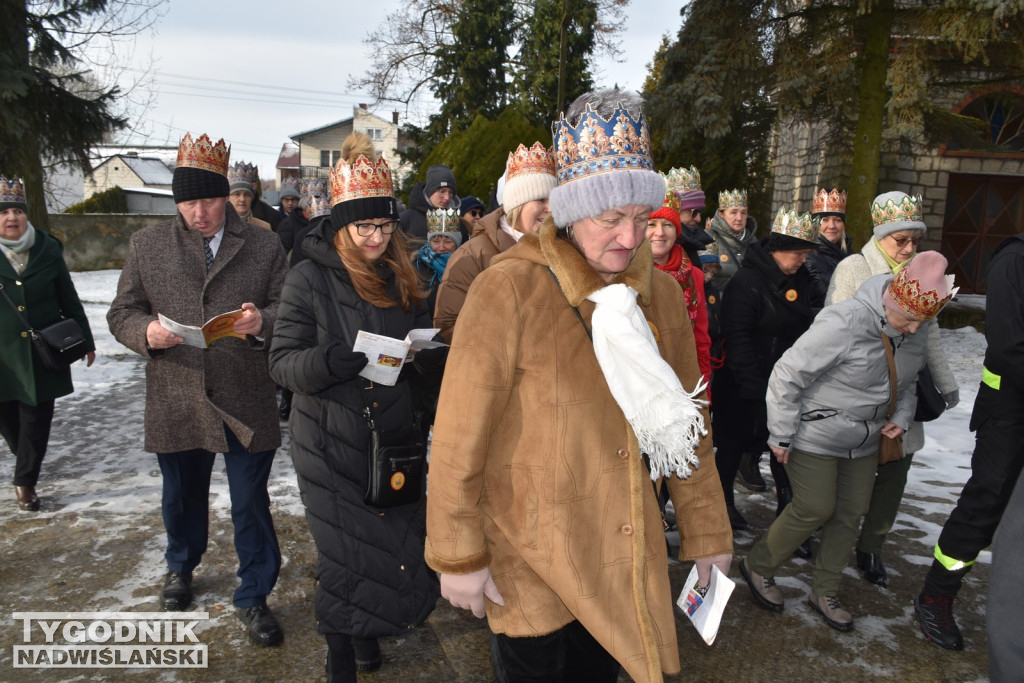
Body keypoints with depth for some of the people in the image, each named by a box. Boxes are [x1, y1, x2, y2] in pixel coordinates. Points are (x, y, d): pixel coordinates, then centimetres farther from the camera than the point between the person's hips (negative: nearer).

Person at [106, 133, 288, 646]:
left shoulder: (264, 246, 0)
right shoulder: (147, 244, 5)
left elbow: (288, 311, -1)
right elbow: (121, 313, 7)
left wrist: (262, 322, -23)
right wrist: (146, 332, -15)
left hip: (246, 404, -2)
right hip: (175, 402, 2)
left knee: (251, 504, 6)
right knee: (181, 496, 23)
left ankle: (253, 597, 27)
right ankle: (181, 567, 52)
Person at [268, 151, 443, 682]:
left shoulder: (400, 280, 8)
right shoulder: (309, 279, -5)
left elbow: (430, 371, 13)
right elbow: (283, 362, -9)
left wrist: (428, 356, -11)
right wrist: (337, 359, -28)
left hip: (394, 436, 4)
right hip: (332, 444, -3)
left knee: (401, 548, 6)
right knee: (344, 556, 3)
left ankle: (367, 631, 37)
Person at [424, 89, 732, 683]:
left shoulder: (661, 293, -1)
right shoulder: (510, 289, -19)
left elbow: (687, 426, 7)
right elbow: (459, 437, -16)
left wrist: (708, 534, 11)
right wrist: (459, 557, -12)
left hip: (623, 554, 5)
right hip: (529, 560, -4)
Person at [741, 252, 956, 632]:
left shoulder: (917, 332, -2)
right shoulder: (844, 322, -27)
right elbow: (787, 376, -23)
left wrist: (902, 416, -3)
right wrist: (781, 437, -18)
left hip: (864, 443, 7)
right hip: (815, 436, -7)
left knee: (851, 514, 10)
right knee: (814, 509, -3)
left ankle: (825, 592, 29)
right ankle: (758, 567, 21)